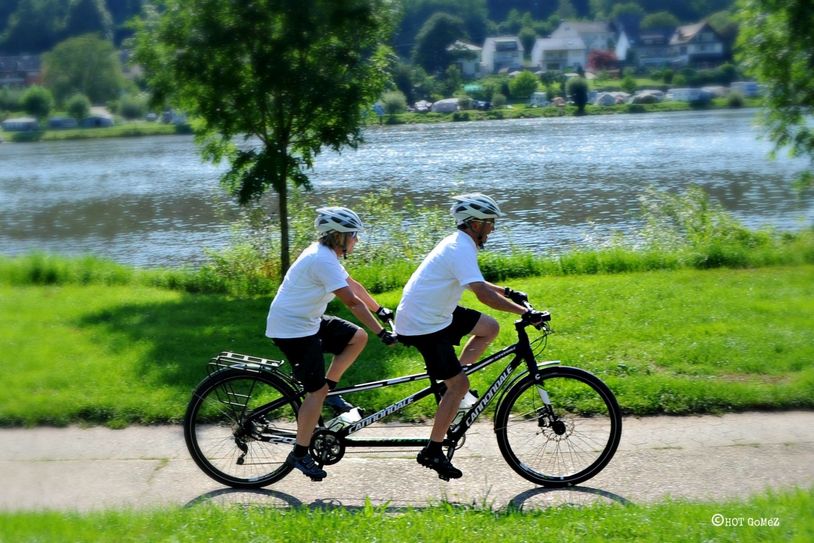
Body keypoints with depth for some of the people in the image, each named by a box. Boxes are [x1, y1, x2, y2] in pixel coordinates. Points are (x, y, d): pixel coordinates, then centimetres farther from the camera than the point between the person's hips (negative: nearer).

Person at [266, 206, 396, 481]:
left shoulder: (324, 254, 8)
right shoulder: (323, 260, -23)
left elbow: (353, 285, 19)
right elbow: (352, 301, -27)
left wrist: (380, 310, 23)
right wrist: (382, 333, -25)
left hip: (308, 322, 10)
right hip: (291, 328, -10)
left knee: (358, 337, 6)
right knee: (317, 390, -9)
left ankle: (329, 390, 14)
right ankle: (299, 454, -1)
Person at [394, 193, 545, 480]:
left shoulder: (458, 243, 11)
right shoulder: (461, 249, -21)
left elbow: (477, 283, 28)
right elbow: (483, 294, -32)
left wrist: (507, 292, 18)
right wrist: (525, 312, -31)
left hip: (434, 313, 10)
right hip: (423, 325, -10)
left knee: (490, 328, 13)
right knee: (459, 384, -8)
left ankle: (451, 379, 14)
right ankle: (432, 452, -1)